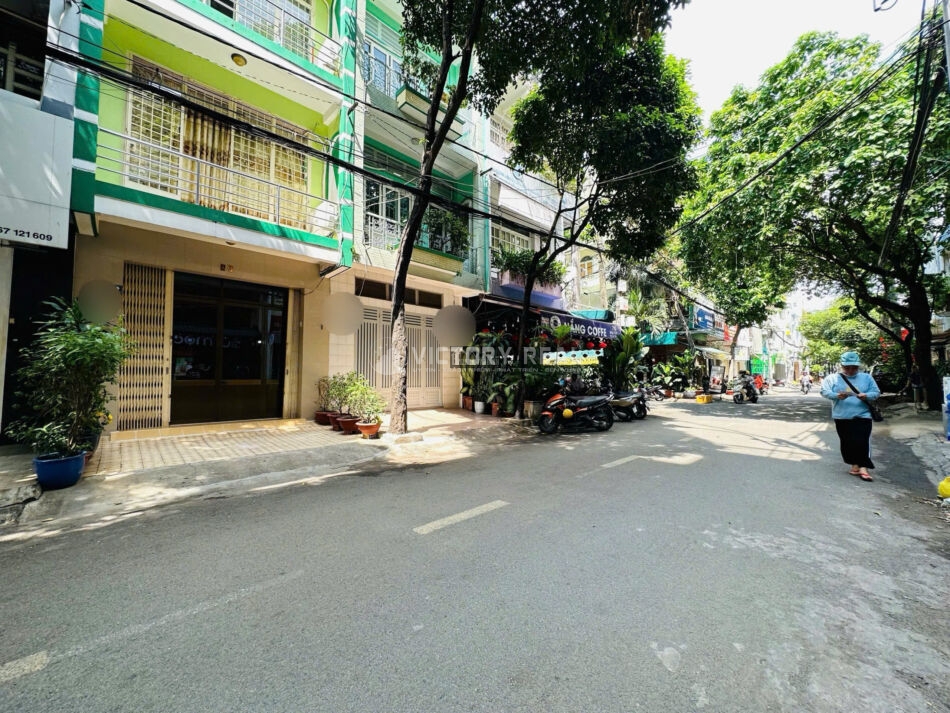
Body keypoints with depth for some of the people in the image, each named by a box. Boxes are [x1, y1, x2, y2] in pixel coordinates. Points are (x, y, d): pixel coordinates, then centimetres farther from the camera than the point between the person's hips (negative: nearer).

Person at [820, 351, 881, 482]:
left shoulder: (867, 378, 10)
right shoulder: (832, 378, 4)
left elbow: (876, 392, 6)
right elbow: (825, 391, -7)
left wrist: (866, 396, -15)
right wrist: (837, 395, -26)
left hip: (862, 416, 0)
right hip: (842, 417, 0)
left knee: (862, 442, -8)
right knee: (847, 443, 7)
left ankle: (863, 468, -4)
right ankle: (854, 465, 20)